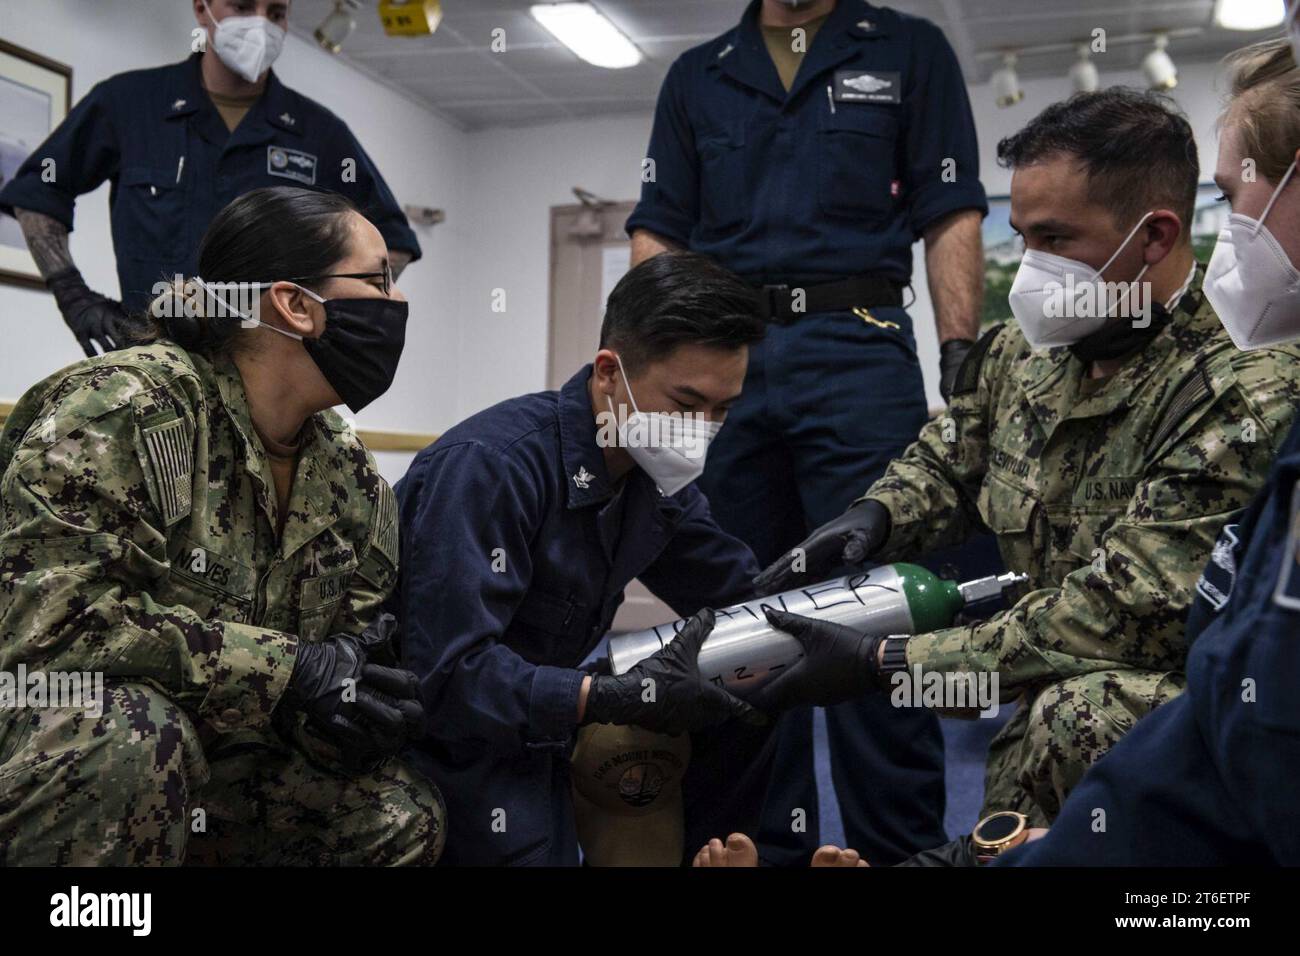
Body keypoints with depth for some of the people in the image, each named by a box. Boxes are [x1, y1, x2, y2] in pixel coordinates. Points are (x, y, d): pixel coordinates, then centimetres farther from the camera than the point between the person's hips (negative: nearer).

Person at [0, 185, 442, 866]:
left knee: (403, 818, -10)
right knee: (134, 732, -36)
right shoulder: (117, 408, -20)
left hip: (214, 765, 6)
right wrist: (288, 671, -27)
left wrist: (343, 709, -17)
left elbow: (363, 629, 9)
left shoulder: (349, 470, 3)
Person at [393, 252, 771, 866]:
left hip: (534, 719, 7)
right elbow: (447, 673, -32)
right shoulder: (489, 466, -27)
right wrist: (623, 697, -33)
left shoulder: (655, 475, -2)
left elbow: (739, 595, 6)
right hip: (443, 741, -7)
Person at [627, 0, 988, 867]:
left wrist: (963, 364, -8)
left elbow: (951, 219, 3)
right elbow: (657, 233, 13)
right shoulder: (696, 77, 18)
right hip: (720, 362, 3)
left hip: (859, 355, -3)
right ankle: (764, 843, 18)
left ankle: (900, 848, 3)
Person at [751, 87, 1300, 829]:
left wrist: (884, 663, -26)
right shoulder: (1023, 351, 1)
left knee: (1079, 713, -33)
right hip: (1067, 680, 7)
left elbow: (1115, 618, -26)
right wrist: (873, 516, -6)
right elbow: (943, 463, 19)